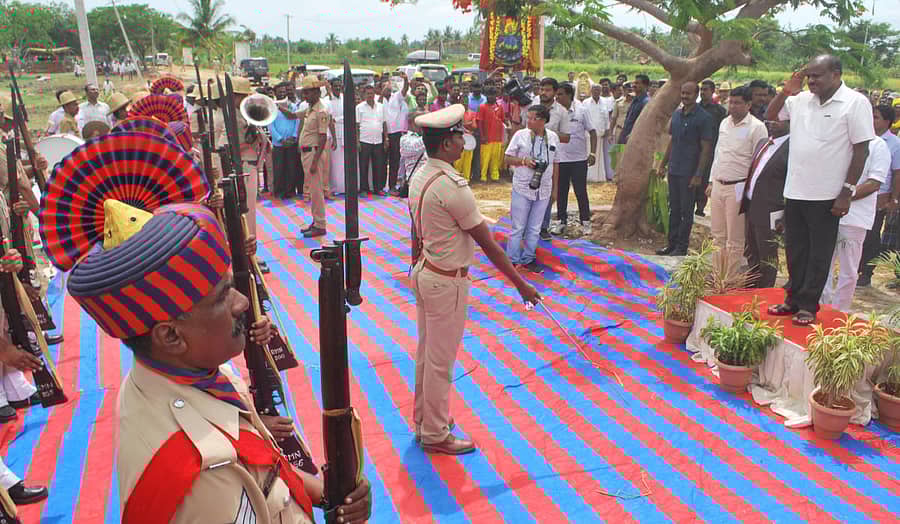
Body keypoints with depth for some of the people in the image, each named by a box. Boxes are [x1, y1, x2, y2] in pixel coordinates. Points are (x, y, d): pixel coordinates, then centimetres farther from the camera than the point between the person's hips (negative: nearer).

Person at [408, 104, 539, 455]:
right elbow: (487, 243, -20)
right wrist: (521, 284, -12)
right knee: (441, 360, 5)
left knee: (426, 354, 20)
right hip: (448, 282, -9)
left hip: (424, 273, 9)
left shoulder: (419, 177, 3)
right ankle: (435, 435, 21)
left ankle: (424, 420, 37)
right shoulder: (453, 186, -24)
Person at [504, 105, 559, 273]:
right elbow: (508, 158, 0)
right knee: (518, 228, 4)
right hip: (522, 189, -3)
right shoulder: (520, 135, -6)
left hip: (543, 191, 3)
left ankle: (529, 258, 27)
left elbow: (555, 164, 10)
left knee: (534, 228, 13)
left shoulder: (553, 137, 2)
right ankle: (513, 260, 16)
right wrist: (523, 160, -20)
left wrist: (555, 189, 11)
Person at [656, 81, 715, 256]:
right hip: (673, 170, 7)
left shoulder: (704, 118, -10)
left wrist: (698, 174, -16)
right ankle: (672, 244, 22)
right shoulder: (676, 114, 11)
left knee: (686, 211, 2)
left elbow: (706, 148, -11)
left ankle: (682, 247, 10)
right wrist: (663, 164, 15)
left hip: (689, 173, -6)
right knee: (673, 209, 13)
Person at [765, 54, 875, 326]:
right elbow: (770, 116, 20)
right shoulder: (801, 99, 6)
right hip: (795, 191, 6)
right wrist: (786, 92, 2)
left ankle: (808, 305, 14)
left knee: (819, 255, 5)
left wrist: (847, 192, -14)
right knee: (795, 250, 14)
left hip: (826, 196, -5)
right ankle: (794, 299, 26)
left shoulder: (855, 103, -9)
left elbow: (861, 150, -10)